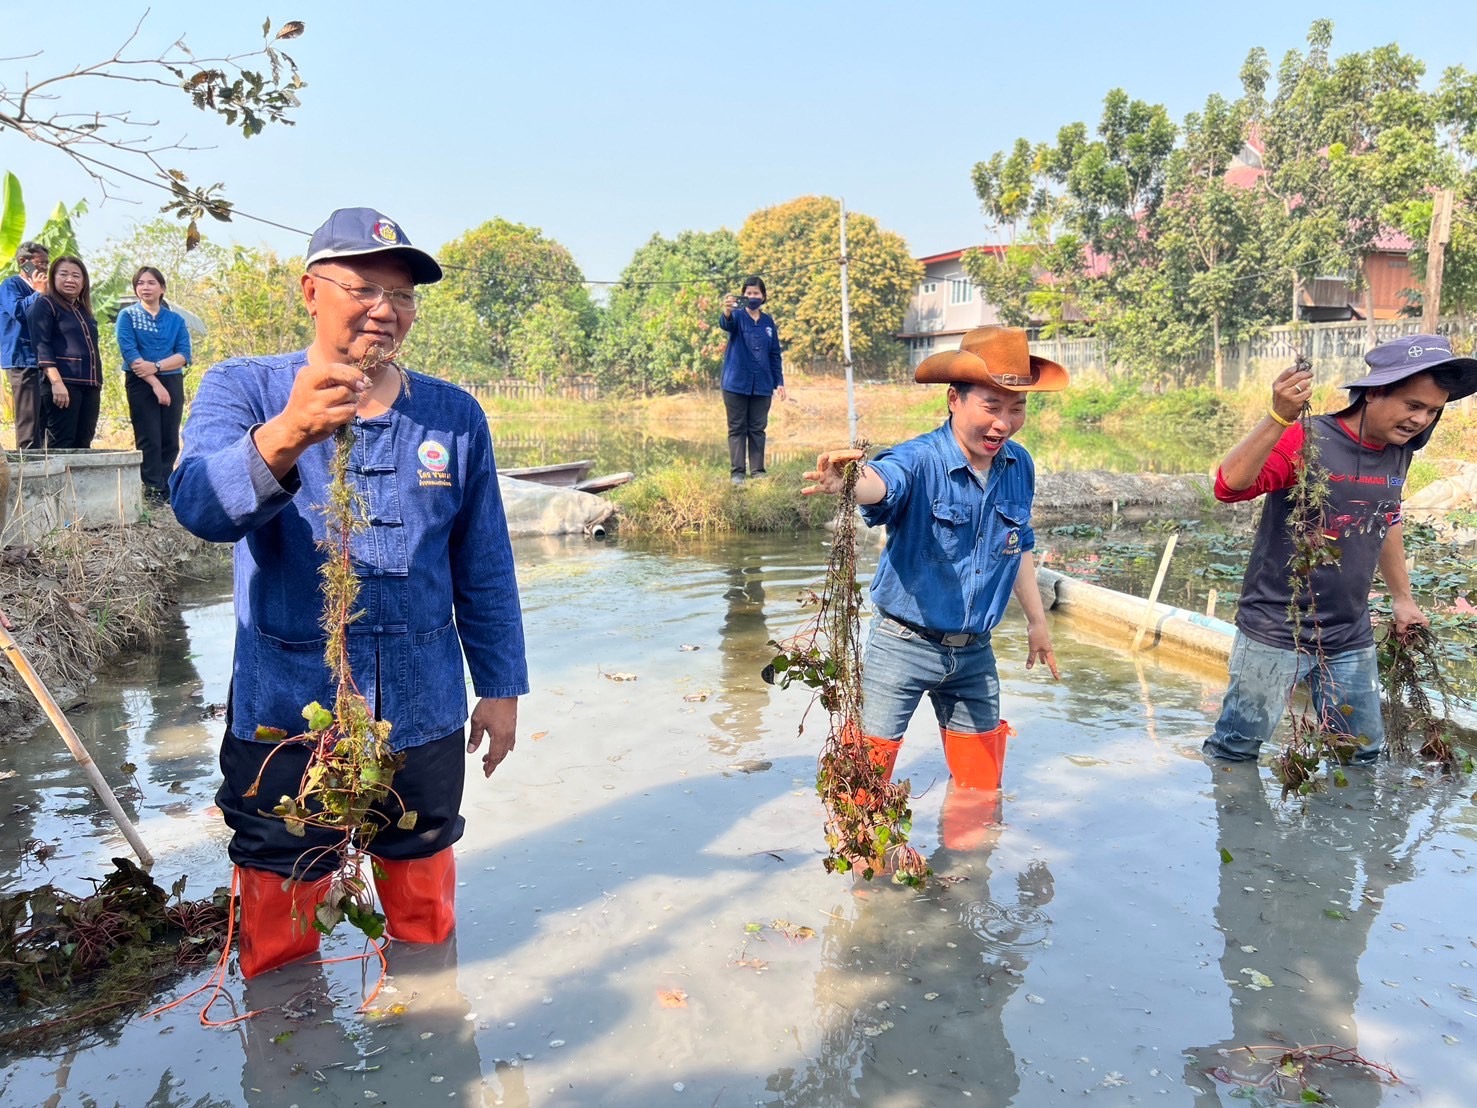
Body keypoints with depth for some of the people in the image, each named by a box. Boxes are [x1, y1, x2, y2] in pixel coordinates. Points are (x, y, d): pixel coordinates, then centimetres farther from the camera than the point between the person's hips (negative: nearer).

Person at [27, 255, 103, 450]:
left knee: (83, 445, 5)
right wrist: (56, 382, -21)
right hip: (63, 384, -7)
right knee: (60, 446, -12)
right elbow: (41, 346, -10)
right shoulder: (44, 304, 0)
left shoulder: (83, 310, 21)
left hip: (89, 385, 7)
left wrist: (97, 384, 18)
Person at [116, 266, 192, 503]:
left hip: (172, 383, 3)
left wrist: (156, 366, -17)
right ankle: (153, 490, -2)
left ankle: (166, 489, 10)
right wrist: (155, 383, -17)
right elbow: (129, 353, -8)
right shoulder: (128, 315, 3)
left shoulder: (176, 319, 10)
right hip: (141, 383, -3)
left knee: (170, 440, 3)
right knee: (149, 439, -5)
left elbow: (184, 355, 0)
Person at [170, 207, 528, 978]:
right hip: (286, 712, -2)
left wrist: (501, 686, 8)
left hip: (424, 714, 2)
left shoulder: (455, 416, 2)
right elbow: (200, 506, -23)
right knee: (278, 946, 13)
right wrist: (285, 438, -42)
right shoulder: (244, 389, -4)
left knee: (426, 928, 19)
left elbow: (485, 567, 7)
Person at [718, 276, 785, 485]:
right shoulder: (738, 316, -4)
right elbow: (726, 324, -29)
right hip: (736, 383, -3)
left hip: (762, 385, 3)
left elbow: (775, 354, 12)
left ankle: (758, 470, 13)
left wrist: (779, 382, 6)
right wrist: (726, 312, -52)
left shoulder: (768, 322, 8)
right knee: (737, 429, 1)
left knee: (758, 429, 7)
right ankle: (737, 472, 3)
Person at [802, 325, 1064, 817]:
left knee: (981, 787, 18)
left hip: (975, 652, 5)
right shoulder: (920, 461, -20)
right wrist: (846, 481, -68)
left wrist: (1037, 621, 21)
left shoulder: (1019, 468, -1)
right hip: (904, 644, -5)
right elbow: (881, 481, -44)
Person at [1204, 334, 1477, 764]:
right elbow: (1229, 486, -33)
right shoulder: (1305, 440, -17)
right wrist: (1279, 417, -44)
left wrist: (1403, 598, 24)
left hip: (1351, 640, 7)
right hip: (1276, 634, -6)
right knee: (1236, 749, 4)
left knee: (1364, 756, 15)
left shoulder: (1398, 452, 4)